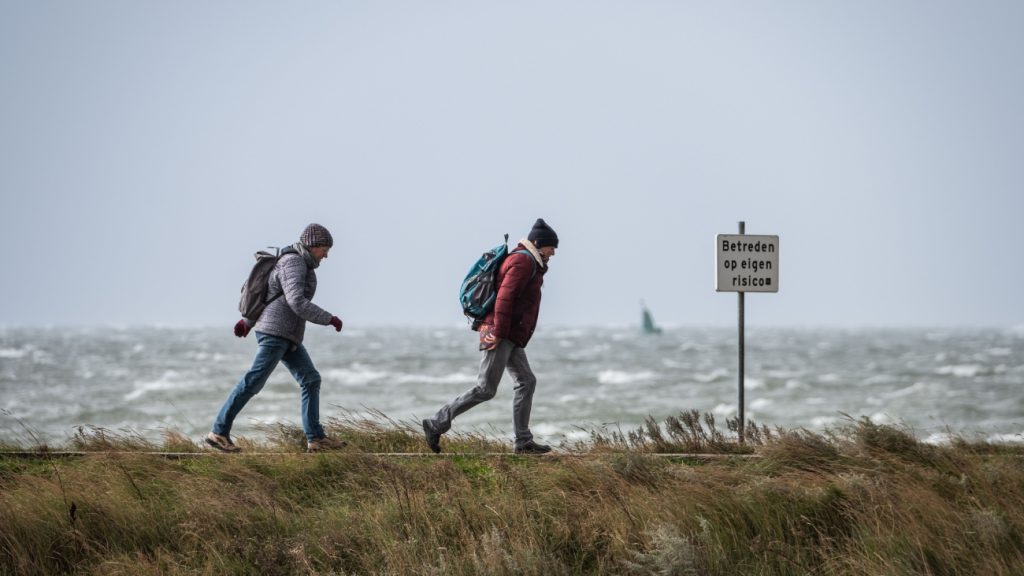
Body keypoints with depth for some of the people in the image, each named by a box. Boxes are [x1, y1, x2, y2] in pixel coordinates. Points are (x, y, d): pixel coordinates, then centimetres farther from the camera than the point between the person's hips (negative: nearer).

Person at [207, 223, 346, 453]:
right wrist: (329, 319, -17)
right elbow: (297, 303, -25)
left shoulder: (298, 264, 17)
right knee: (253, 382, -8)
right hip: (275, 331, -10)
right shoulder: (293, 263, -15)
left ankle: (316, 439, 0)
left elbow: (266, 294, 26)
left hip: (286, 335, 10)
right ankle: (219, 432, -4)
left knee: (311, 379, 4)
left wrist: (248, 320, 32)